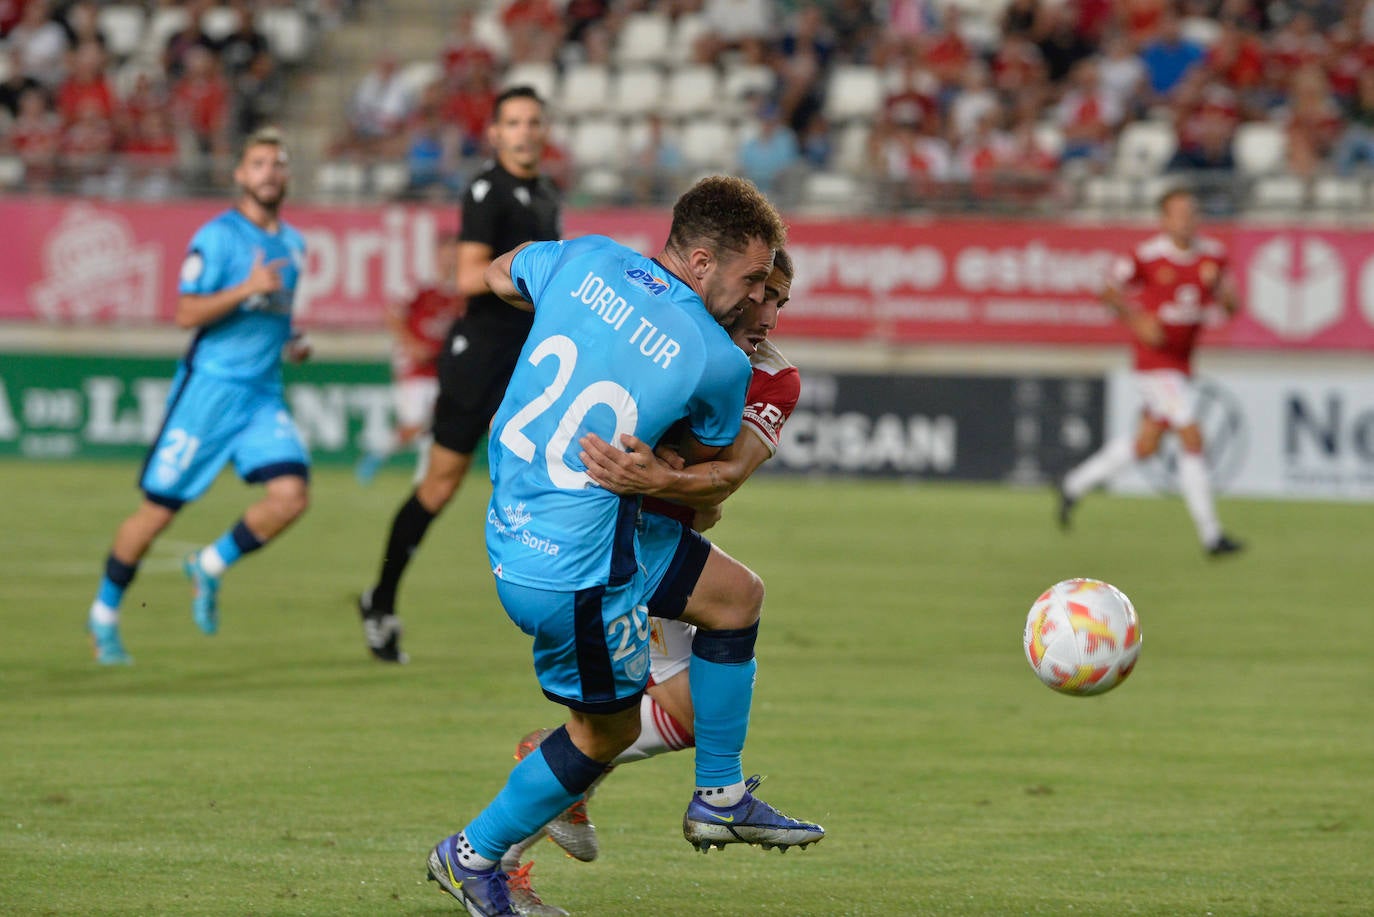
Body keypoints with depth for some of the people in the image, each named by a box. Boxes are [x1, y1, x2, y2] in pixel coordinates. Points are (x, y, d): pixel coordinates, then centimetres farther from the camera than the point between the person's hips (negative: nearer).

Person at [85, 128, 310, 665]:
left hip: (264, 394, 6)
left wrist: (291, 342, 10)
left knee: (291, 495, -15)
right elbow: (187, 313, -14)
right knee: (160, 507, -1)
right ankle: (104, 614, 17)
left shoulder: (294, 244, 14)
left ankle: (210, 567, 8)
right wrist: (249, 288, -24)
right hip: (210, 387, -6)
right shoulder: (217, 237, -8)